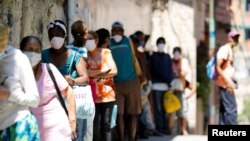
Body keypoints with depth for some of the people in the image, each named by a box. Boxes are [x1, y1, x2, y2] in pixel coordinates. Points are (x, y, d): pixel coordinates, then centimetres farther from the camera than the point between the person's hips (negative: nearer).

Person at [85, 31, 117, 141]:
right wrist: (102, 71, -15)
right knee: (94, 125, -4)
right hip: (92, 95, 0)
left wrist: (94, 74, -9)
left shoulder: (105, 52, 4)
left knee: (106, 124, -1)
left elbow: (114, 71, -5)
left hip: (107, 93, 0)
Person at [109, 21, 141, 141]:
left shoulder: (128, 41, 8)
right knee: (119, 114, -4)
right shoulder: (108, 44, 5)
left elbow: (133, 59, 13)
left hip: (131, 82, 1)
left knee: (132, 113, 2)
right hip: (116, 83, -1)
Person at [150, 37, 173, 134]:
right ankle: (159, 127, -6)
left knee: (165, 108, 2)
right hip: (157, 85, -4)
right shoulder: (153, 57, 6)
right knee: (158, 107, -6)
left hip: (166, 85, 4)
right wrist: (167, 79, -9)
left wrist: (170, 82, -3)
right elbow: (156, 71, -2)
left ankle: (164, 127, 4)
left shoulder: (167, 57, 18)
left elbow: (170, 71, 12)